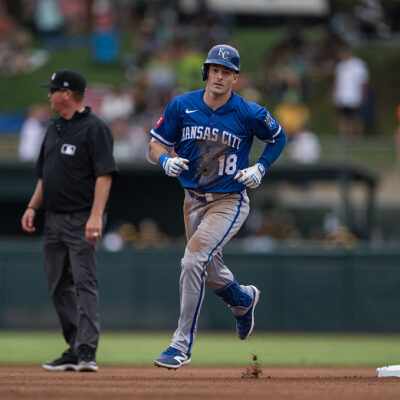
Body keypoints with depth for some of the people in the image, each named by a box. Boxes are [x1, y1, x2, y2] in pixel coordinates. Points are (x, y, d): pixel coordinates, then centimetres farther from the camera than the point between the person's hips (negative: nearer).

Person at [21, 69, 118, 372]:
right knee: (59, 287, 10)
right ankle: (75, 349, 17)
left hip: (81, 221, -9)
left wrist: (96, 216, -26)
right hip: (54, 219, 9)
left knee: (84, 283, -13)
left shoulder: (94, 128, -10)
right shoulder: (54, 129, 16)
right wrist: (33, 206, 10)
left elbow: (104, 174, -17)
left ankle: (87, 352, -17)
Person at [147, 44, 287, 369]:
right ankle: (244, 298, 55)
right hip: (193, 201, 5)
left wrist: (261, 168, -6)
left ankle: (182, 345, -16)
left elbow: (279, 138, 8)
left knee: (193, 260, -23)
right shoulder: (182, 106, -5)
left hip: (229, 201, -5)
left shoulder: (249, 114, -11)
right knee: (209, 271, 19)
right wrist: (167, 160, -19)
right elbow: (156, 146, 3)